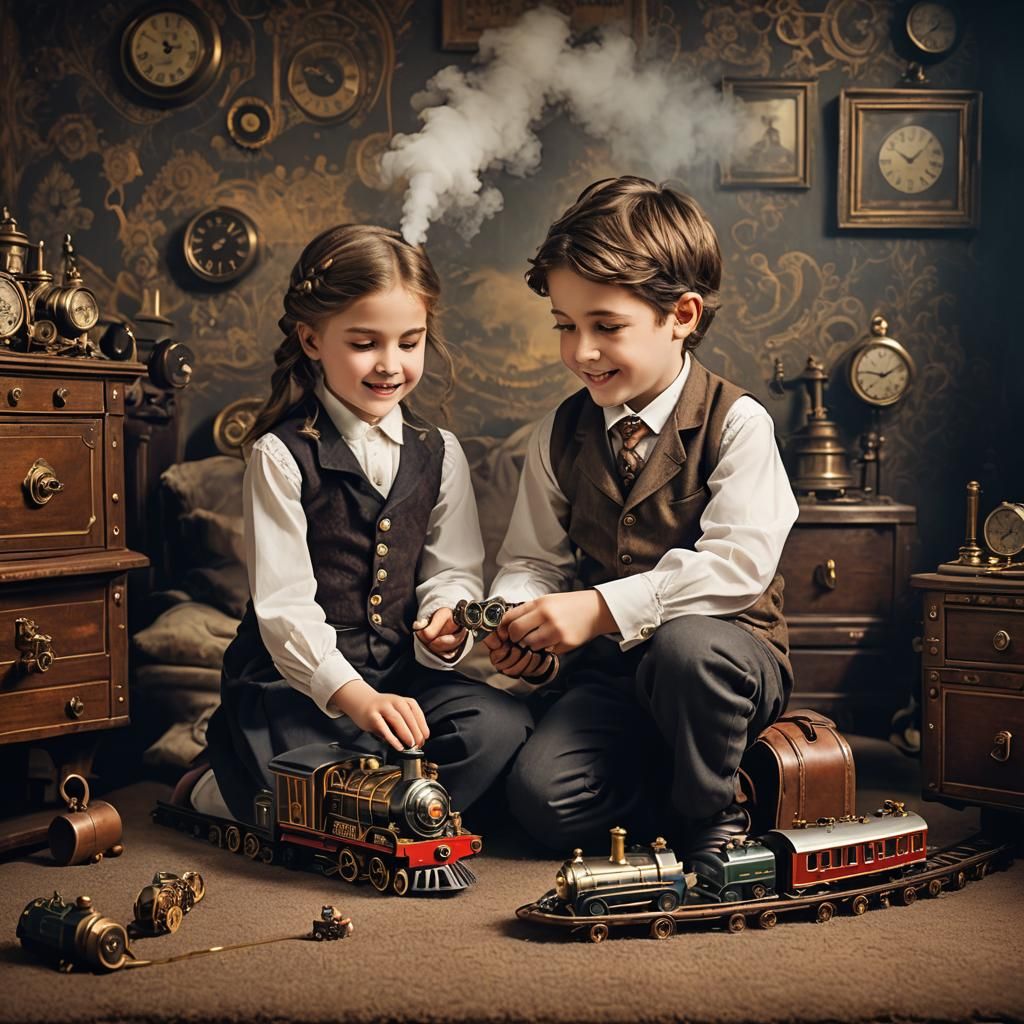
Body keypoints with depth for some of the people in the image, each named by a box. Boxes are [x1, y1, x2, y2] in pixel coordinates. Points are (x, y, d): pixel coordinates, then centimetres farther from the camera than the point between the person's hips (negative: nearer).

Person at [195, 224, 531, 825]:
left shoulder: (439, 454, 8)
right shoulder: (282, 456, -6)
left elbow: (453, 571, 7)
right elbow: (283, 603, -13)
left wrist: (446, 620, -17)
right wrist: (354, 696, -26)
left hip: (402, 673, 5)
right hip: (294, 677, -4)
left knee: (502, 727, -22)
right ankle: (230, 785, 5)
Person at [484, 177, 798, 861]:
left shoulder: (737, 423, -11)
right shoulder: (561, 434, 4)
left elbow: (737, 564, -22)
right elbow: (534, 560, 9)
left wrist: (603, 608, -28)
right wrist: (523, 622, -14)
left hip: (726, 649, -3)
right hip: (610, 670, 4)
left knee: (683, 648, -39)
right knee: (542, 796, -21)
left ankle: (711, 818, -10)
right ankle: (663, 802, 10)